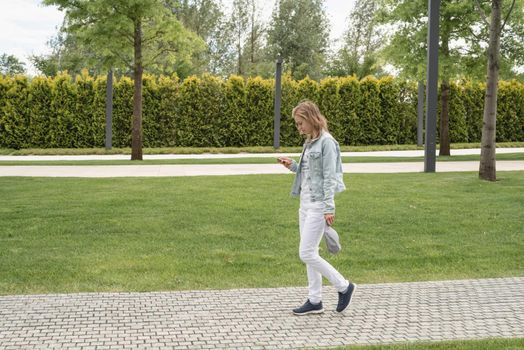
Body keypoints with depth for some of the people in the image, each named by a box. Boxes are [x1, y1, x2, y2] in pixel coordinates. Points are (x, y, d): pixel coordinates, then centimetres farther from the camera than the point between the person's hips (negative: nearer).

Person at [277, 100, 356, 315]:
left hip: (318, 205, -9)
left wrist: (329, 208, -19)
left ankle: (344, 287, 6)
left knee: (306, 254, -8)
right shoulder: (309, 142, 13)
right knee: (310, 254, 10)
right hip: (305, 203, 9)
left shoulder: (326, 142, -13)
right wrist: (292, 166, 3)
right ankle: (314, 301, 17)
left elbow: (329, 177, -17)